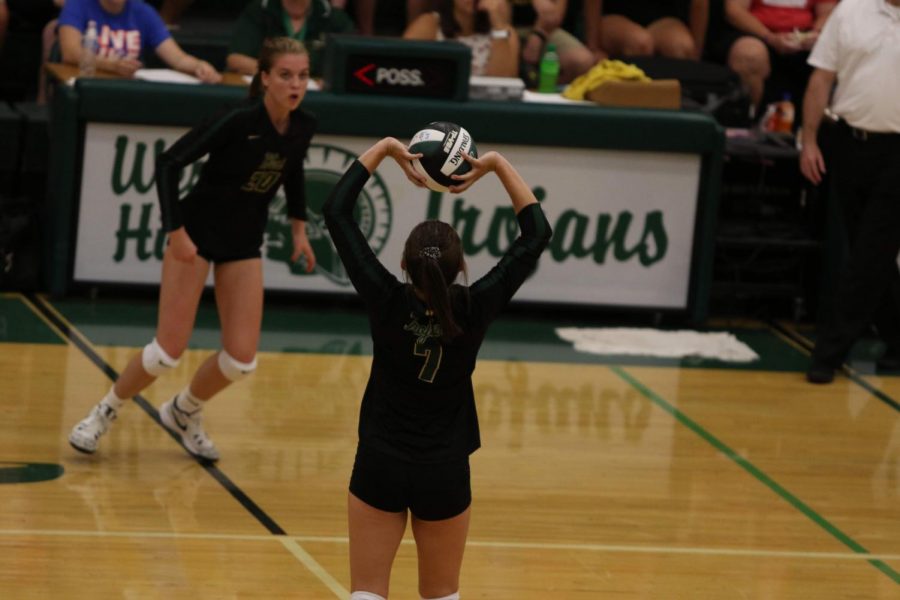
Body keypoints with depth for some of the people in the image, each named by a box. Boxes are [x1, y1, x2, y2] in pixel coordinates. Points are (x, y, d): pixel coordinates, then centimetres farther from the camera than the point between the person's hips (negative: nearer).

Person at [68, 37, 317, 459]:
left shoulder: (302, 127, -6)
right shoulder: (238, 121, -24)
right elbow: (169, 163, -22)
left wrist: (299, 227, 11)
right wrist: (176, 233, -27)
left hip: (244, 243, 5)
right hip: (197, 234, -5)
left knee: (241, 359, -3)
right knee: (169, 351, -8)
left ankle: (185, 412, 26)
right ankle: (104, 413, 18)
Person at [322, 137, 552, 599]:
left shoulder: (386, 301, -16)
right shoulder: (474, 310, -16)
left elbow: (336, 212, -8)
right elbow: (536, 234, -6)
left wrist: (384, 149, -3)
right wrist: (497, 165, -4)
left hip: (380, 465, -1)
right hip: (444, 473, 1)